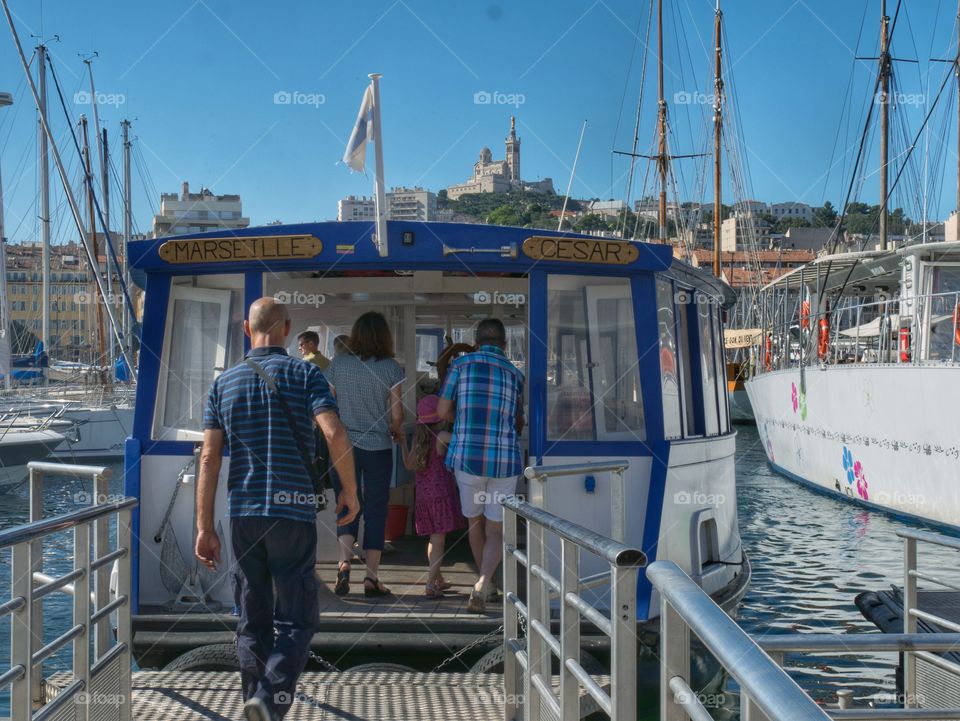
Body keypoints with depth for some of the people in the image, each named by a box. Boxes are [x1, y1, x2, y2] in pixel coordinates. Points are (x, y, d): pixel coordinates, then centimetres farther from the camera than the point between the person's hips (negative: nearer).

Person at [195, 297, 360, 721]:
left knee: (253, 620, 13)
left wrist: (205, 527, 4)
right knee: (296, 618, 3)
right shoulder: (305, 375, -1)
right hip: (293, 511, -3)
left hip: (243, 514, 3)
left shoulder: (224, 382, 7)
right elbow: (335, 434, -15)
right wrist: (350, 491, -1)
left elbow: (209, 457, 2)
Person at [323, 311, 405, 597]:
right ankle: (371, 578, 7)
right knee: (376, 510, 7)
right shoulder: (391, 368, -8)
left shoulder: (338, 363, -2)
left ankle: (344, 562, -9)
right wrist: (396, 432, 13)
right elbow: (396, 414, -8)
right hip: (378, 447, -2)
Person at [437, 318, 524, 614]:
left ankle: (486, 584, 33)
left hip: (467, 456, 0)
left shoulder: (461, 364, 1)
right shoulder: (515, 374, 6)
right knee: (495, 530, 7)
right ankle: (482, 584, -16)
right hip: (505, 460, 0)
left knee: (474, 521, 21)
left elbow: (443, 411, 1)